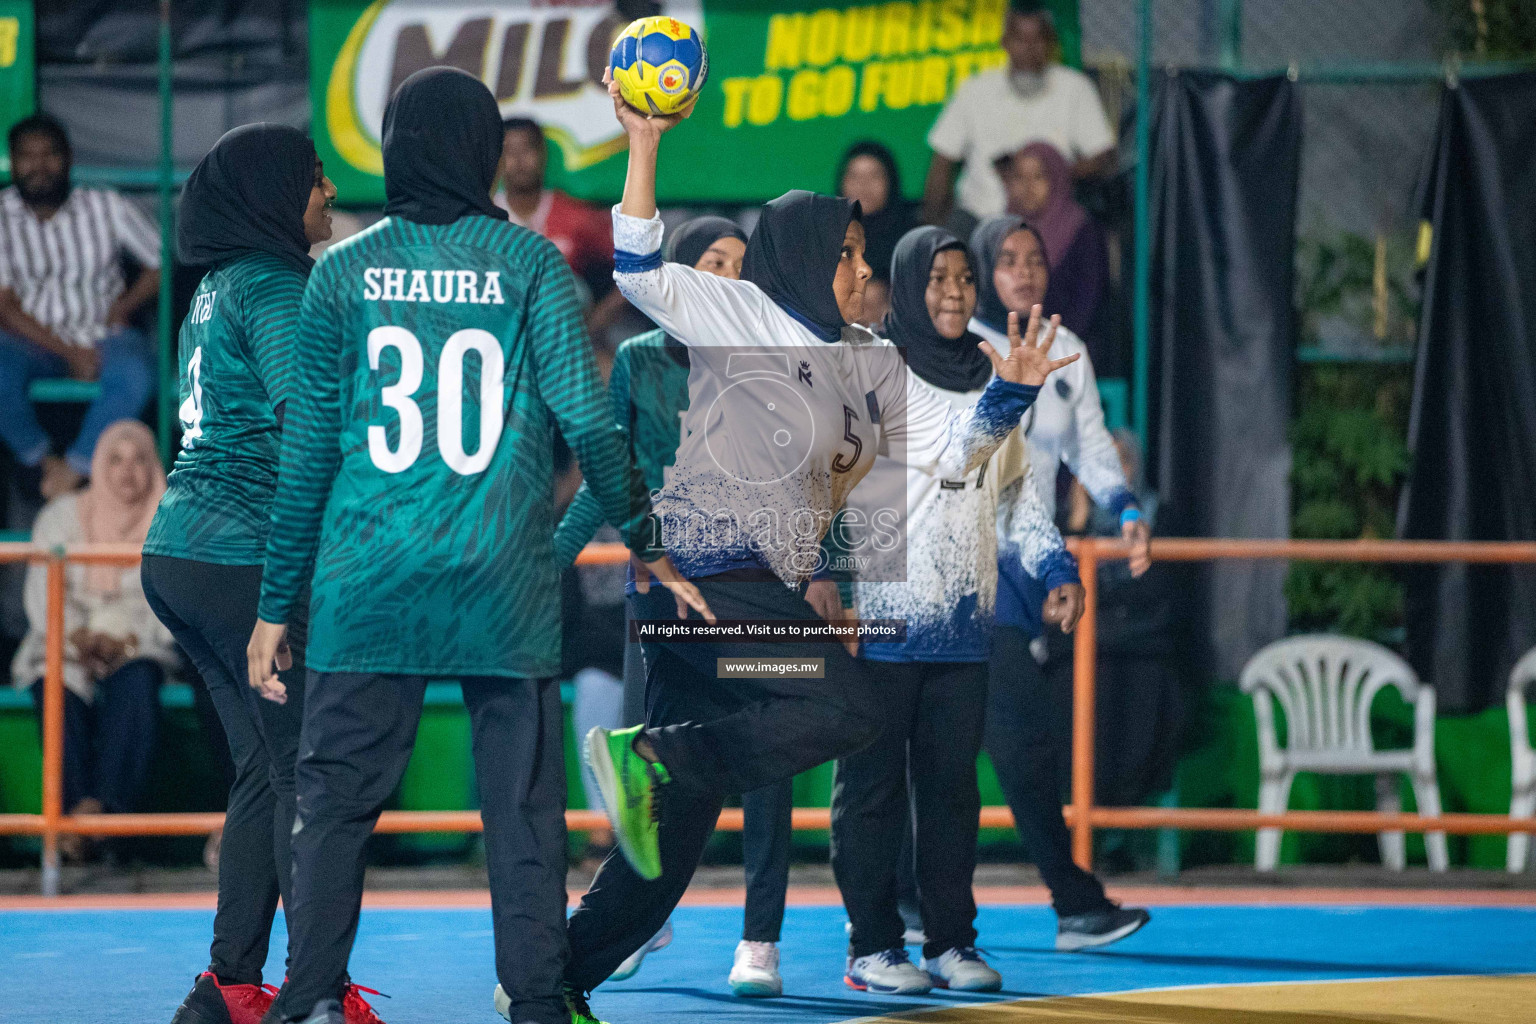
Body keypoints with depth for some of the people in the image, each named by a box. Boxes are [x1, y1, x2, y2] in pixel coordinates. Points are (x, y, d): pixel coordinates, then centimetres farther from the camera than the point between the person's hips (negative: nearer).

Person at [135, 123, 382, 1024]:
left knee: (265, 771, 11)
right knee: (307, 773, -7)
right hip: (247, 559, -9)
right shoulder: (272, 286, -11)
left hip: (182, 556, 9)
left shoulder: (220, 290, 17)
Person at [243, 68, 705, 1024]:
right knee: (524, 804, 5)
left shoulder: (344, 271, 4)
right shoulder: (530, 262, 0)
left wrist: (277, 603, 10)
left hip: (369, 586, 1)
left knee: (335, 798, 4)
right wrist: (646, 541, 7)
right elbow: (586, 416, -6)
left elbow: (306, 450, 5)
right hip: (507, 588, -1)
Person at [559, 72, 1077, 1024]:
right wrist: (645, 147, -22)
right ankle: (648, 758, -21)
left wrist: (1011, 391, 0)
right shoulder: (737, 314, 0)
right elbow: (642, 271, -14)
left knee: (675, 832, 6)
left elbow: (953, 443, 19)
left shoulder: (868, 364, 21)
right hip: (703, 574, -8)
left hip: (763, 588, 8)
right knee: (849, 707, -23)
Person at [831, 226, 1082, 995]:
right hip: (879, 617, -5)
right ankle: (872, 946, 4)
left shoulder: (988, 383, 14)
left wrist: (1056, 567, 10)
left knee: (952, 781, 6)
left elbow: (1013, 492, 23)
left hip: (965, 623, 5)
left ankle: (951, 939, 11)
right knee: (873, 782, -1)